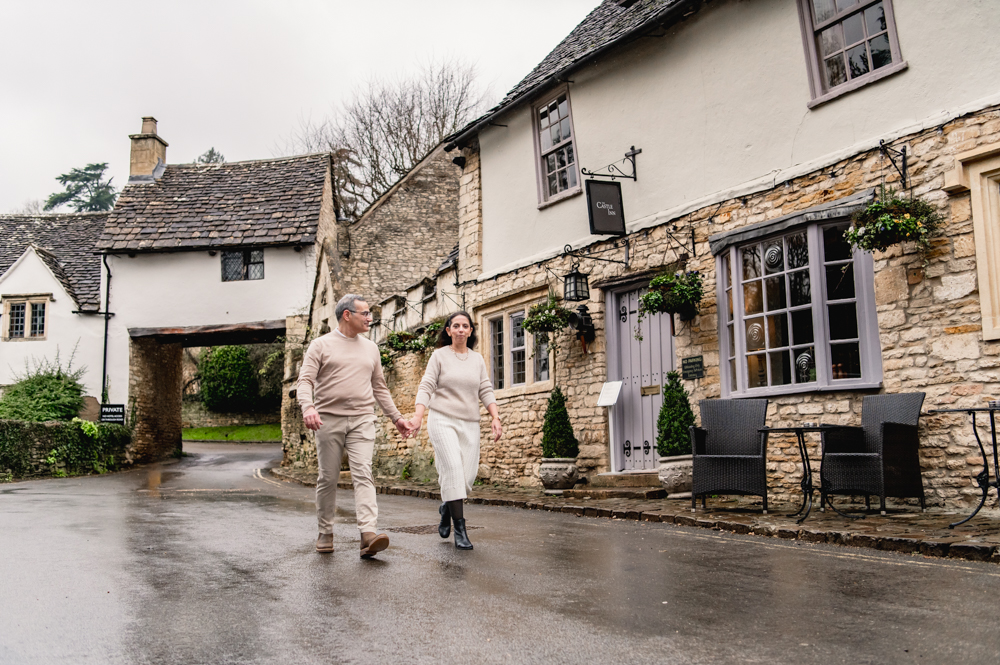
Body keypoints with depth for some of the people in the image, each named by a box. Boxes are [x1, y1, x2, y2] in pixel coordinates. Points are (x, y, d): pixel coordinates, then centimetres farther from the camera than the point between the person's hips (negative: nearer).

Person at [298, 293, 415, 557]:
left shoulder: (370, 348, 16)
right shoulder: (321, 345, 3)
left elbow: (379, 387, 22)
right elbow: (305, 381, -5)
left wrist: (396, 417, 18)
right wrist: (308, 407, -24)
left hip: (362, 420, 2)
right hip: (329, 419, -2)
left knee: (363, 475, -11)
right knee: (328, 478, 5)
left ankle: (368, 534, -20)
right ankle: (325, 532, 20)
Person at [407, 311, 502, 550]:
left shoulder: (477, 359, 14)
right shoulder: (439, 355, 3)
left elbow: (486, 391, 12)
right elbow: (426, 387, -3)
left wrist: (495, 418, -2)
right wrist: (418, 415, -16)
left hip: (469, 423, 4)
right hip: (442, 420, -4)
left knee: (467, 474, -2)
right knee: (453, 468, -17)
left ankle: (446, 507, 29)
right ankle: (459, 529, -13)